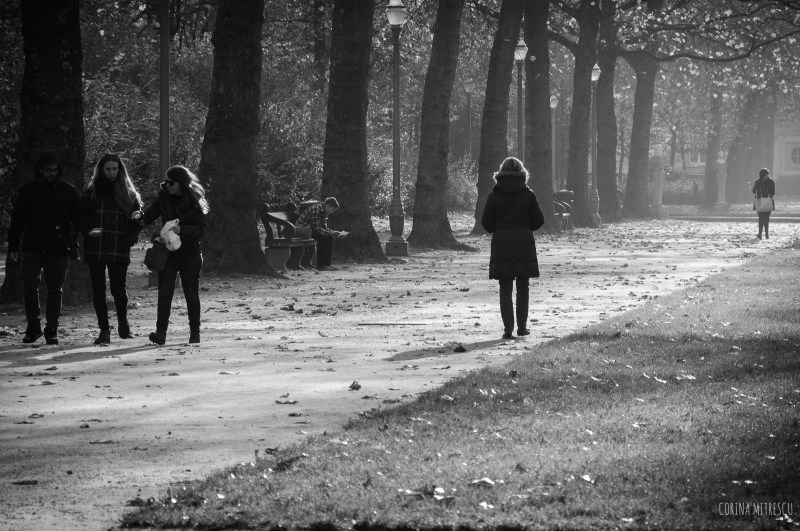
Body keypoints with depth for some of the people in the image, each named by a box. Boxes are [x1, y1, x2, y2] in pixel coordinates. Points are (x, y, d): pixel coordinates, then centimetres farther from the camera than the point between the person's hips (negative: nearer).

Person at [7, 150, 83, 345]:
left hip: (59, 250, 0)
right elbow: (16, 221, 8)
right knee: (29, 287, -8)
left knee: (55, 291, 3)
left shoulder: (68, 191, 5)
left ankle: (52, 330, 11)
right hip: (33, 249, 0)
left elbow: (78, 220, 7)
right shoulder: (28, 191, 6)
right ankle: (33, 327, 4)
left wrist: (75, 247, -1)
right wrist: (13, 246, 2)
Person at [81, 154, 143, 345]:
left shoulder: (128, 193, 8)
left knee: (118, 288, -4)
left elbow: (137, 219, 11)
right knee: (98, 290, 0)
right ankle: (104, 330, 7)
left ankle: (122, 322, 23)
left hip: (120, 251, -1)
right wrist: (88, 231, -9)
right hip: (95, 249, 1)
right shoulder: (91, 192, 8)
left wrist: (130, 239, -5)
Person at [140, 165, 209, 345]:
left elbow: (201, 230, -9)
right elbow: (150, 214, 9)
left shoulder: (194, 202, -5)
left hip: (190, 254, -2)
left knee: (191, 294, 6)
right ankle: (160, 332, -15)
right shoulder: (164, 198, 5)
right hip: (168, 253, 2)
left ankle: (195, 333, 18)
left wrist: (181, 230, -24)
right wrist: (140, 218, -13)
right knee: (164, 293, -9)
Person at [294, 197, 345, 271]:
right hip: (301, 228, -10)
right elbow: (317, 228, -27)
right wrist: (331, 233, -27)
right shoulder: (316, 209, -23)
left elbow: (324, 228, 11)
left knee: (329, 237, -1)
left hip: (310, 229, 10)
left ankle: (326, 263, -1)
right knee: (322, 236, -27)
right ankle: (320, 265, -26)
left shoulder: (324, 212, 7)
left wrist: (333, 232, -5)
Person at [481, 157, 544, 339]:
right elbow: (538, 220, -1)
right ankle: (522, 326, 11)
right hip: (524, 242, 0)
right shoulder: (528, 195, -4)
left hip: (501, 243, 0)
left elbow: (486, 223, -2)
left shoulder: (494, 196, -3)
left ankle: (508, 328, -5)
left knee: (505, 288, 3)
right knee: (522, 287, 11)